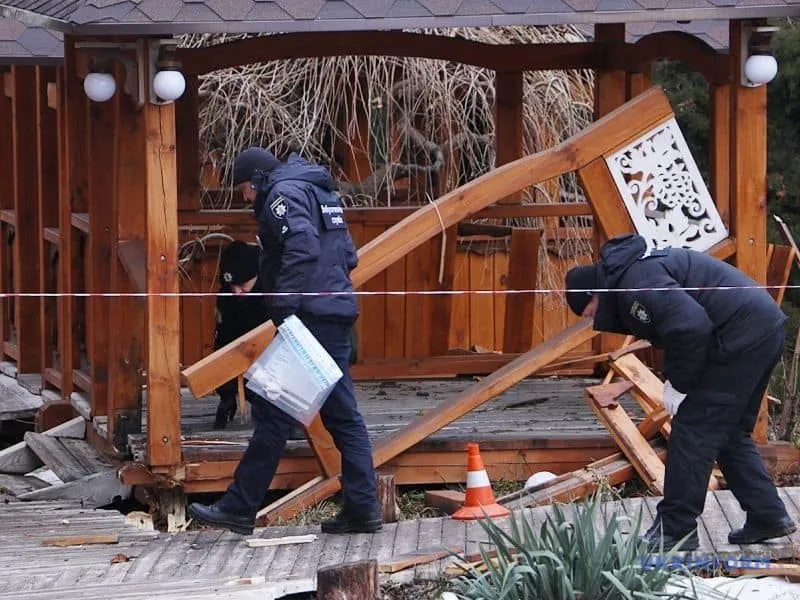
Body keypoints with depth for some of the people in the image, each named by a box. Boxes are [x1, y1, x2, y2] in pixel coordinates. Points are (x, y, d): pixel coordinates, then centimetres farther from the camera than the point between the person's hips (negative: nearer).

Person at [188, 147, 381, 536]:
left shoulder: (283, 194, -6)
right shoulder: (321, 194, 24)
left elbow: (302, 249, -21)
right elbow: (348, 256, 24)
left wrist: (285, 308, -23)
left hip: (309, 316, -10)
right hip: (337, 317, 10)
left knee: (274, 413, -7)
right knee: (342, 415, 9)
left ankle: (239, 509, -4)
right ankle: (362, 509, 6)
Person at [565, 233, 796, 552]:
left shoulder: (637, 283, -14)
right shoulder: (640, 267, 20)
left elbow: (690, 325, -27)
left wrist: (678, 384, -14)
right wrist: (676, 379, 12)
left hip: (740, 339, -11)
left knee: (692, 432, -5)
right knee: (730, 434, 20)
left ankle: (675, 529, -1)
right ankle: (768, 516, 21)